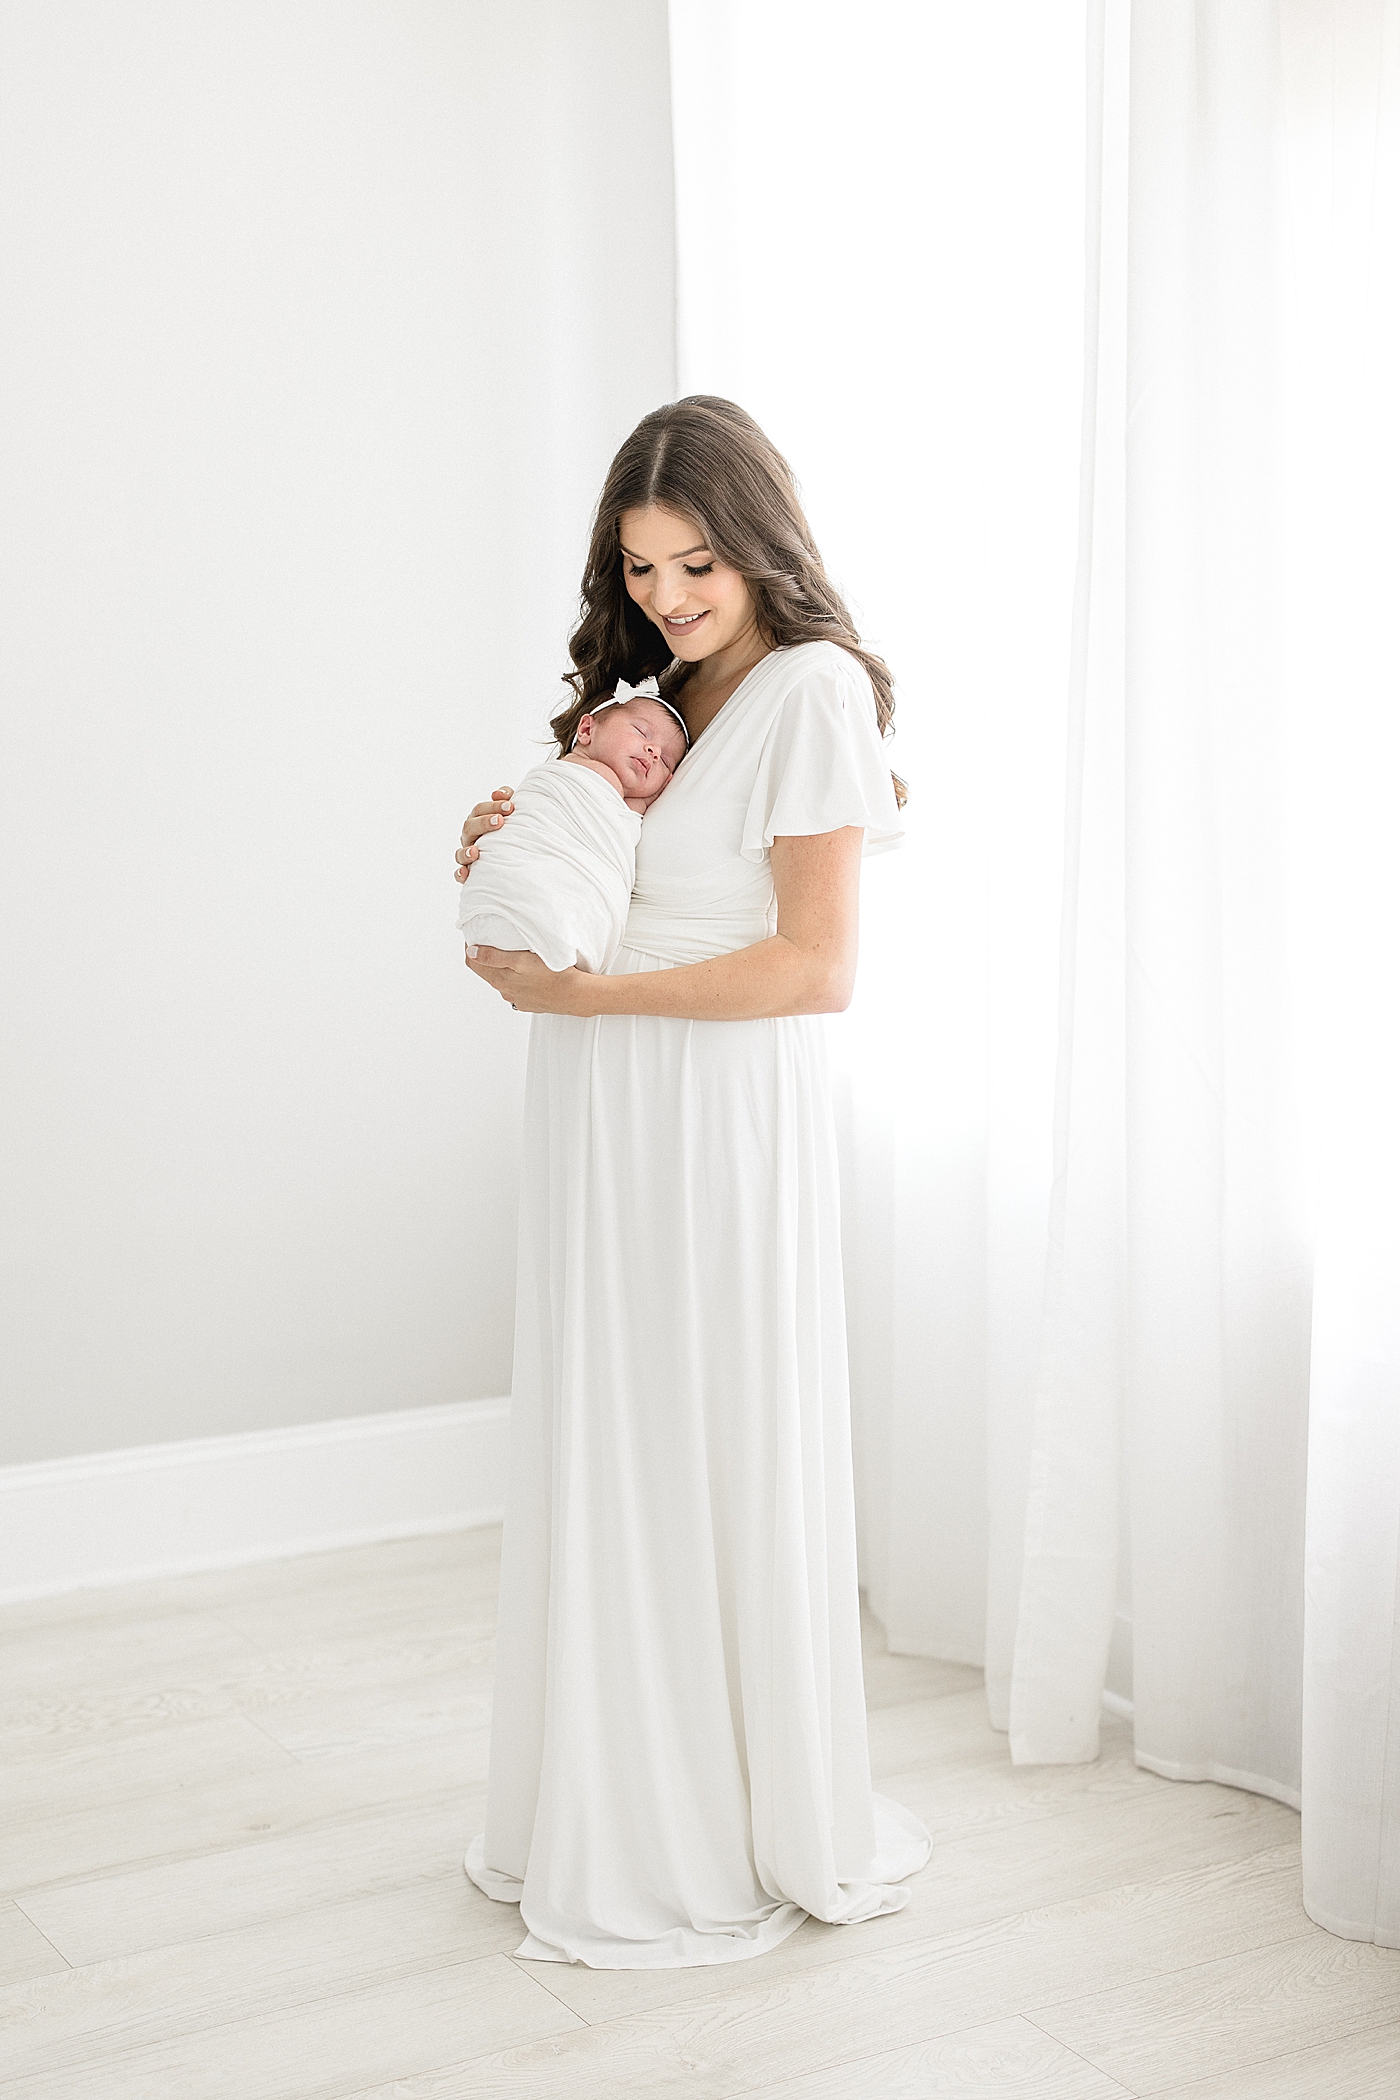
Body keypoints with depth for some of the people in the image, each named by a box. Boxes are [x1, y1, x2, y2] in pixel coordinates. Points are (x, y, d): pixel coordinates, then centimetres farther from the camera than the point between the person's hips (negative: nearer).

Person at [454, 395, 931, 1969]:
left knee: (716, 1469, 3)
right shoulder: (660, 697, 14)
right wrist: (509, 859, 2)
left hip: (718, 1126, -8)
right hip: (601, 1128, 8)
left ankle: (742, 1838, 20)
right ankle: (614, 1816, 27)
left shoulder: (812, 686, -12)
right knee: (604, 1468, 13)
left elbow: (816, 968, -18)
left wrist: (577, 994, -16)